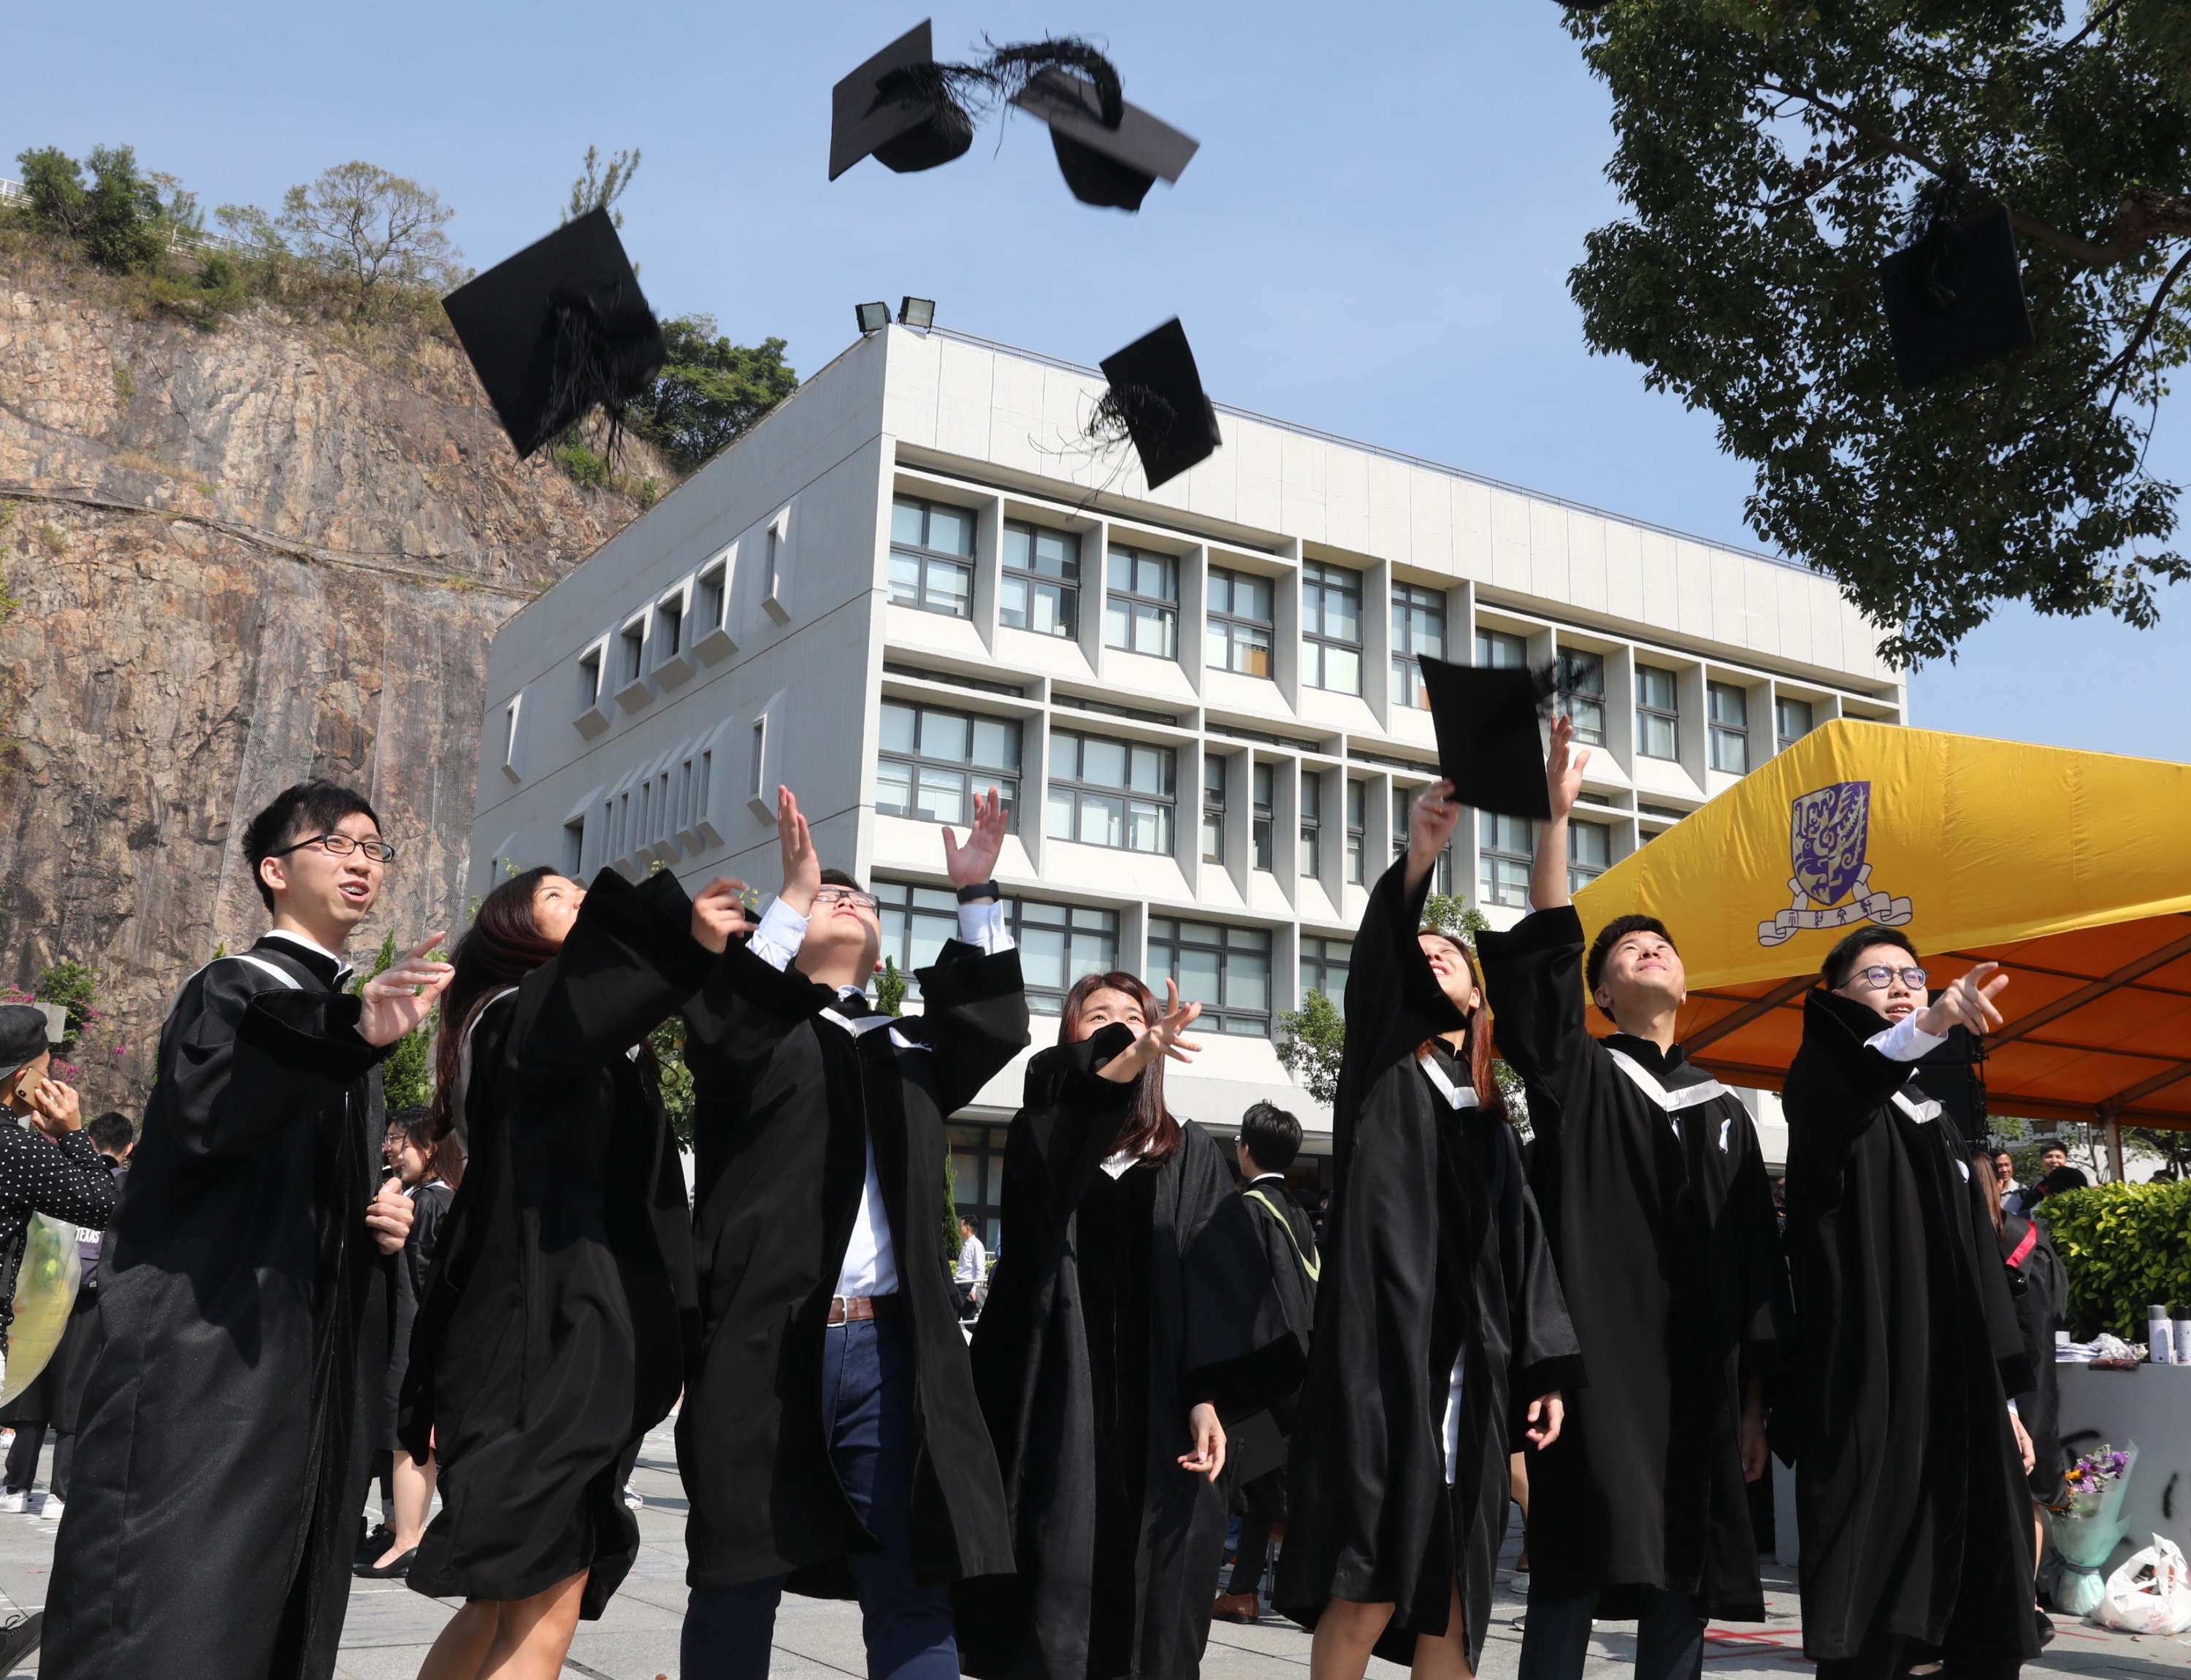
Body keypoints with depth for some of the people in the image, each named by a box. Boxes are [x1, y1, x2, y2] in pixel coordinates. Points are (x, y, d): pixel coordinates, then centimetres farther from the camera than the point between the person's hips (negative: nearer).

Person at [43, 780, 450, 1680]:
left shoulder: (349, 1019, 18)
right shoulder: (233, 989, -5)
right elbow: (206, 1109, -29)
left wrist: (382, 1223, 3)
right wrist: (351, 1032, -45)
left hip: (307, 1365, 8)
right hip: (202, 1358, -8)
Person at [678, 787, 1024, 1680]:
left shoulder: (910, 1051, 22)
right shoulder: (754, 1027, 10)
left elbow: (991, 1024, 7)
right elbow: (716, 1036, -11)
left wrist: (977, 895, -1)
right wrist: (791, 894, -17)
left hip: (888, 1349, 3)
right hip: (764, 1341, -3)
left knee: (913, 1589, 2)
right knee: (738, 1584, 6)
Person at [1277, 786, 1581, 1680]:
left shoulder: (1488, 1108, 20)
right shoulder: (1382, 1064, 7)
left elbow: (1522, 1236, 13)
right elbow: (1376, 964, -13)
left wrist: (1543, 1367, 3)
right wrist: (1416, 860, -31)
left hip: (1467, 1366, 5)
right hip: (1382, 1351, -4)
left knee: (1448, 1593, 5)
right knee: (1364, 1593, -8)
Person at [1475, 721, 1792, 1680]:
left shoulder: (1722, 1108, 17)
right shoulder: (1576, 1078, 6)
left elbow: (1756, 1259, 14)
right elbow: (1541, 956, -11)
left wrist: (1756, 1393, 8)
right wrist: (1556, 811, -18)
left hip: (1700, 1375, 4)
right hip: (1597, 1362, -4)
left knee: (1681, 1583, 7)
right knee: (1574, 1572, -7)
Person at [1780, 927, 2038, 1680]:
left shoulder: (1935, 1116, 20)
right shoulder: (1830, 1091, 0)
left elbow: (1983, 1262, 20)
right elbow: (1850, 1071, -28)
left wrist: (2003, 1394, 15)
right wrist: (1928, 1026, -49)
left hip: (1959, 1385, 7)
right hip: (1869, 1384, -7)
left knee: (1980, 1594, 6)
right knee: (1875, 1585, -8)